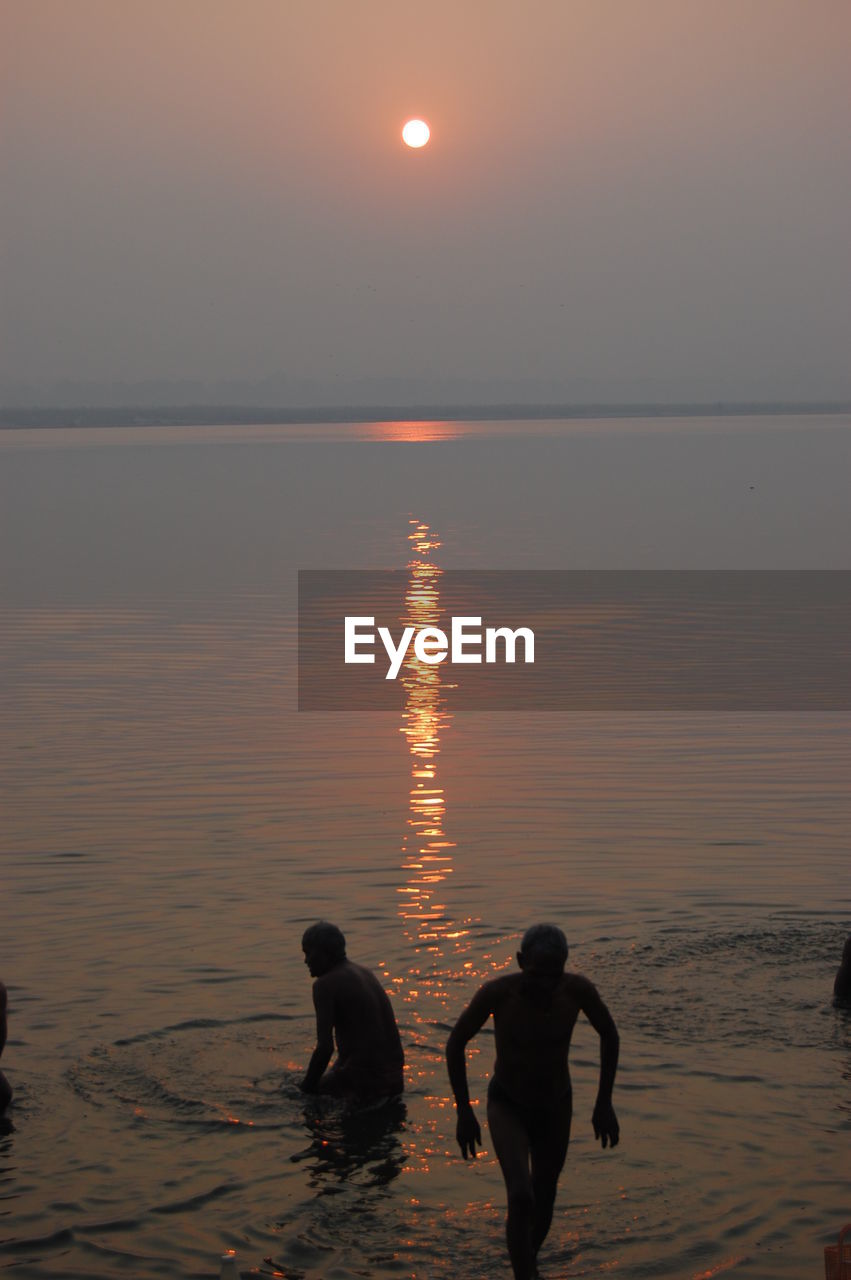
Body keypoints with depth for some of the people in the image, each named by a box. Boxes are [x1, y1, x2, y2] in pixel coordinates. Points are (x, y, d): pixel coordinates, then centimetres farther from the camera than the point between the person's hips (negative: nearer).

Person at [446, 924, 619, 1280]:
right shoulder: (498, 993, -28)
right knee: (521, 1198, -22)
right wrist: (464, 1111, -10)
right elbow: (455, 1043, -12)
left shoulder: (577, 990, -22)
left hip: (555, 1107, 3)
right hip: (507, 1105, -3)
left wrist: (604, 1103, -1)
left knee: (544, 1200, 16)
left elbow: (608, 1034, -1)